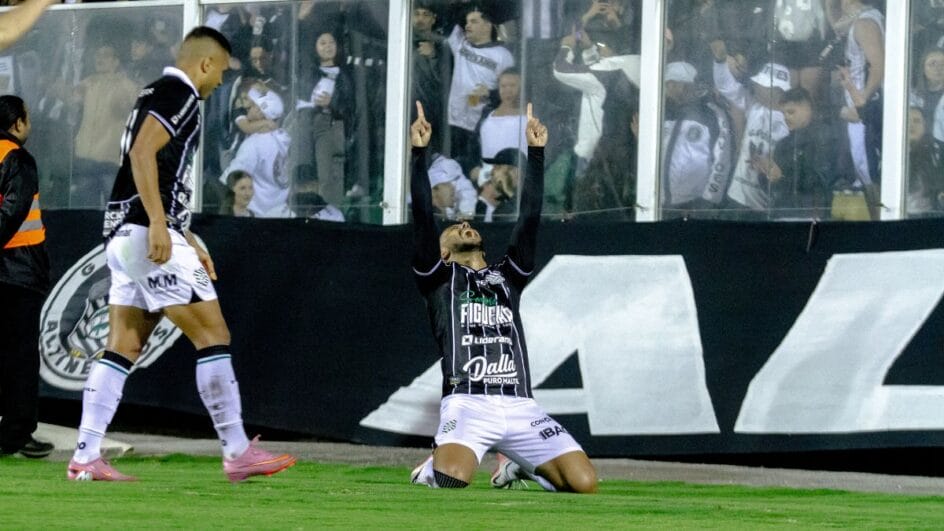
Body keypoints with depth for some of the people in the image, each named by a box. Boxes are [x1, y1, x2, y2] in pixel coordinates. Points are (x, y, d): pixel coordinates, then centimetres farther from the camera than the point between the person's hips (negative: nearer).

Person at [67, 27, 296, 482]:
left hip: (125, 236, 10)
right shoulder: (179, 94, -7)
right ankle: (237, 453, -5)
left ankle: (85, 458, 2)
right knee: (212, 334, -6)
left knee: (123, 348, 7)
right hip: (148, 236, -10)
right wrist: (158, 223, -27)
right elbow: (142, 152, -22)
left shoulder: (160, 94, 24)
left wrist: (188, 242, 32)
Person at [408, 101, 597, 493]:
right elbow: (423, 217, 4)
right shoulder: (439, 278, 16)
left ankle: (522, 466, 20)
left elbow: (530, 218, 18)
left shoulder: (507, 276, 25)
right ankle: (434, 467, 8)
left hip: (520, 408, 4)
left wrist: (536, 152, 16)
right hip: (467, 403, -4)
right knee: (451, 478, -32)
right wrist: (419, 153, -1)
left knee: (584, 483, -13)